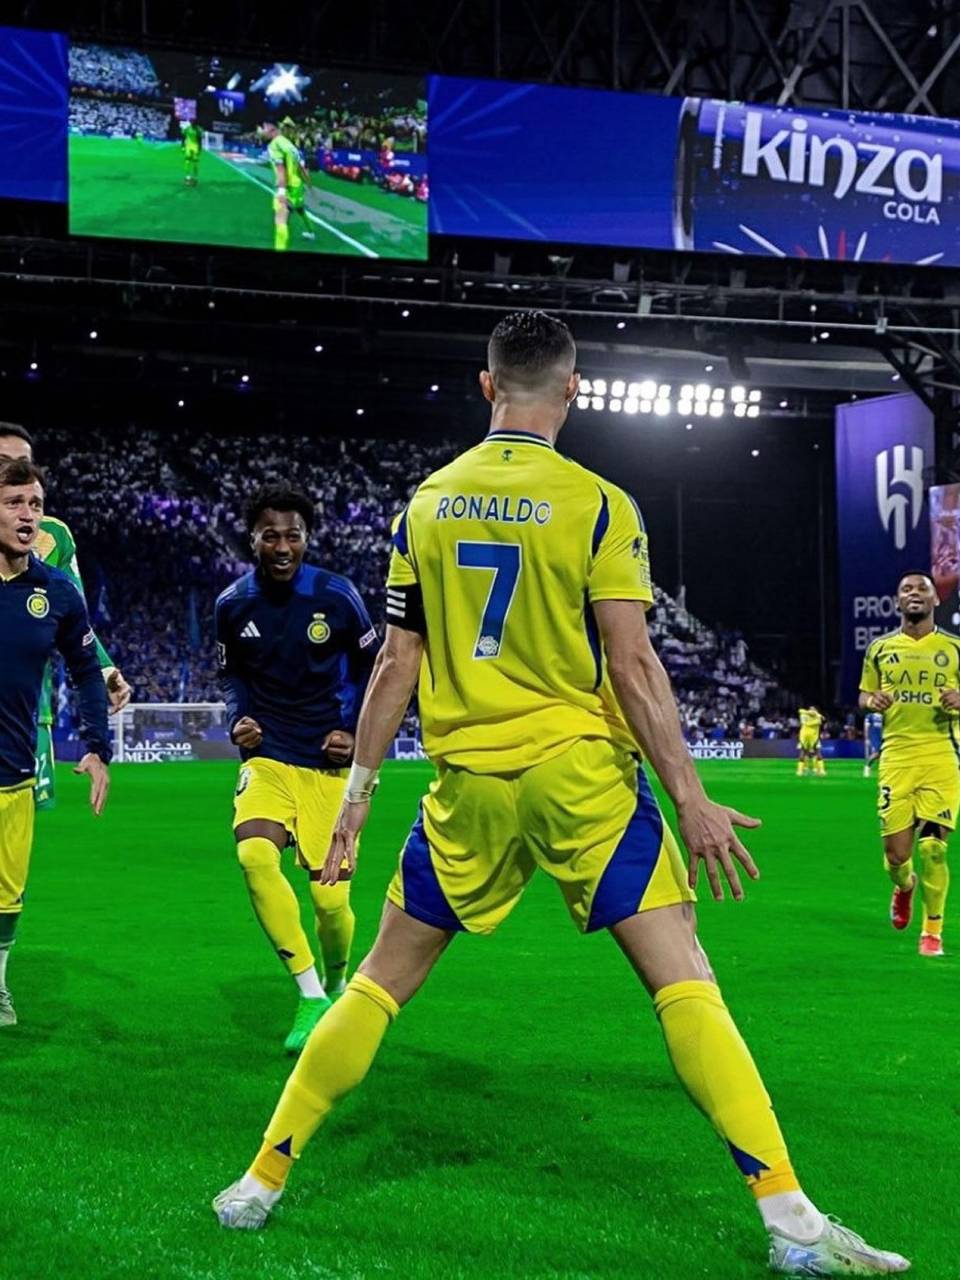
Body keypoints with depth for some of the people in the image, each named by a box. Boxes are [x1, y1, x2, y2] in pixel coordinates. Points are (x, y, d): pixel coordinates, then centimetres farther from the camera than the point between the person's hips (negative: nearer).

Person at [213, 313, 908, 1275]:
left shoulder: (427, 504, 6)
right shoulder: (596, 504, -5)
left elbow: (396, 666, 6)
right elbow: (633, 666, -10)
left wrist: (358, 791, 13)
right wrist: (692, 801, -6)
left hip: (468, 782, 3)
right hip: (580, 773, -3)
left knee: (382, 980, 14)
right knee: (683, 979, -2)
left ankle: (262, 1179, 18)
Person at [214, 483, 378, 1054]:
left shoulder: (338, 597, -8)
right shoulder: (233, 605, -1)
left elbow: (372, 666, 7)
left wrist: (355, 732, -3)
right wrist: (239, 719, -2)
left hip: (329, 766, -1)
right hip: (269, 758, 1)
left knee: (331, 899, -4)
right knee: (254, 854, -28)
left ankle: (337, 985, 31)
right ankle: (311, 997, -17)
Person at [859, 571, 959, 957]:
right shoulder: (880, 648, 11)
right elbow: (863, 695, 19)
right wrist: (873, 701, -4)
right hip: (896, 756, 2)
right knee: (895, 853, -2)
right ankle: (904, 886, 36)